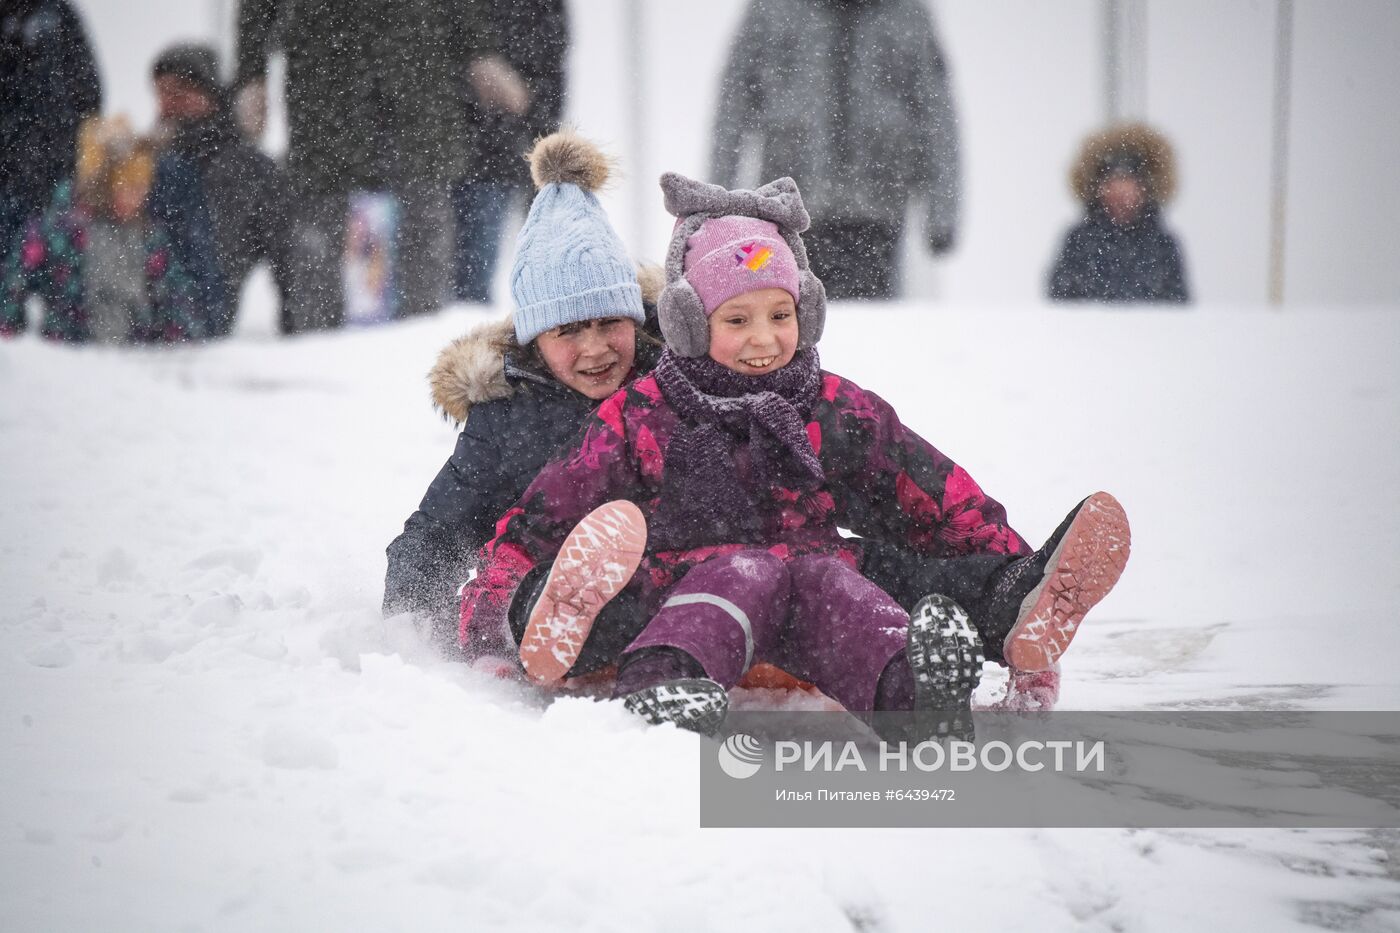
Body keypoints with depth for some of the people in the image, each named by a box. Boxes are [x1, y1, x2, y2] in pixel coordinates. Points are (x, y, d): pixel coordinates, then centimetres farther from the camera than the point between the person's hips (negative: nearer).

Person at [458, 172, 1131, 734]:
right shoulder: (638, 419, 10)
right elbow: (535, 527, 7)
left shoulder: (838, 413, 18)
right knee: (748, 572, -33)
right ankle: (661, 690, -68)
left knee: (820, 577, -31)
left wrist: (1014, 576, 2)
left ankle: (912, 688, -67)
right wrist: (496, 616, -10)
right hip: (688, 601, -2)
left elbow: (942, 504, 17)